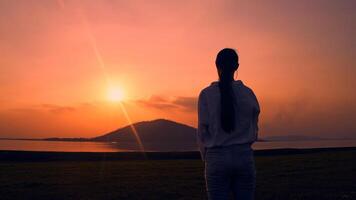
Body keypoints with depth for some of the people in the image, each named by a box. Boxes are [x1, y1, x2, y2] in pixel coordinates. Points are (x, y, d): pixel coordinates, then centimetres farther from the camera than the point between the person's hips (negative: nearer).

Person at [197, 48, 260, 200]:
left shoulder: (206, 94, -5)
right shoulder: (248, 93, 1)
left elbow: (202, 132, -4)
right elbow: (253, 131, 8)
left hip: (217, 159, -2)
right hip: (244, 157, 2)